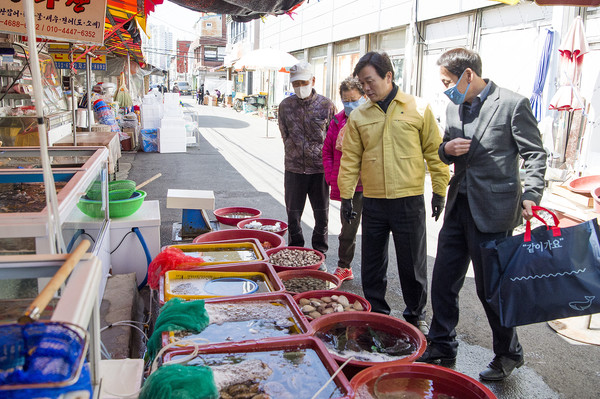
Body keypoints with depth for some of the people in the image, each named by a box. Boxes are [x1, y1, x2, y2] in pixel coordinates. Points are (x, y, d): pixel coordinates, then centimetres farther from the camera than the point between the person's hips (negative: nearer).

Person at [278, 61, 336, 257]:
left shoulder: (326, 105, -2)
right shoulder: (285, 106, 3)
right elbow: (286, 136, 10)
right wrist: (295, 155, 6)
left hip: (320, 169, -1)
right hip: (294, 168, 1)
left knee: (322, 215, 8)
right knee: (293, 214, 8)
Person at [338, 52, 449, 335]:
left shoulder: (418, 108, -1)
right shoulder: (358, 116, 5)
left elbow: (435, 151, 3)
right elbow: (350, 158, 7)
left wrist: (439, 191, 3)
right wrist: (346, 196, 5)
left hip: (409, 200, -2)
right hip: (373, 202, 3)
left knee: (412, 264, 8)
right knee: (372, 263, 11)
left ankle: (415, 316, 27)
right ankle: (376, 314, 28)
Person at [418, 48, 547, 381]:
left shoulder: (513, 104, -8)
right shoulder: (454, 108, 12)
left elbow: (536, 155, -7)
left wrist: (530, 196, -19)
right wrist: (447, 149, -3)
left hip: (493, 212, -7)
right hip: (459, 207, 7)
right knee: (443, 282, 10)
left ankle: (509, 354, 27)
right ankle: (442, 348, 28)